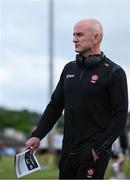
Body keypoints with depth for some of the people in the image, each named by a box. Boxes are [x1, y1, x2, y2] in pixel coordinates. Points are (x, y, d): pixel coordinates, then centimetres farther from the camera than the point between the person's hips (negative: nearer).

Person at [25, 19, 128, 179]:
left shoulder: (114, 72, -6)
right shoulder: (70, 68, 12)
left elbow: (120, 116, -9)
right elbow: (55, 105, 16)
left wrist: (99, 149, -14)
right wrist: (37, 135, 7)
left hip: (94, 151, -6)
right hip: (68, 149, 6)